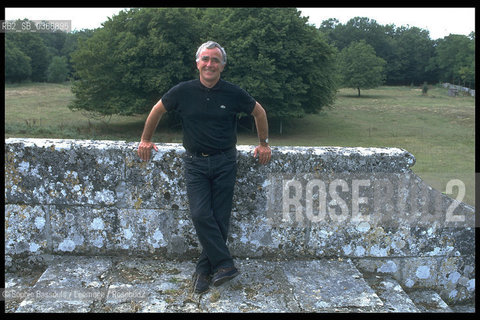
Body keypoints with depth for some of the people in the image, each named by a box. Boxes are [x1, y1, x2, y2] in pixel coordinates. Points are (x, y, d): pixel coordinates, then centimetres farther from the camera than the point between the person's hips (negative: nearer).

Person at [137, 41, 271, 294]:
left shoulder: (233, 93, -4)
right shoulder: (183, 91, -3)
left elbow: (259, 113, 12)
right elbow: (157, 111, 12)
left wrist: (264, 144, 14)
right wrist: (145, 140, 17)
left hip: (224, 162, 0)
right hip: (195, 162, 0)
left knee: (220, 219, 0)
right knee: (201, 215, -12)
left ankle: (204, 270, 14)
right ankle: (225, 265, -2)